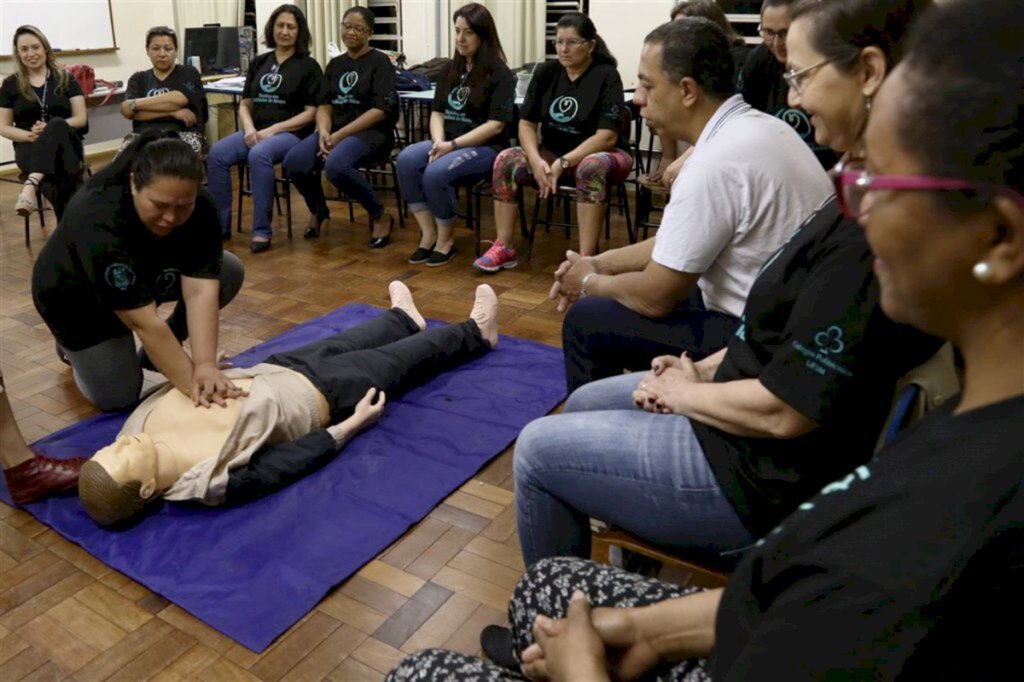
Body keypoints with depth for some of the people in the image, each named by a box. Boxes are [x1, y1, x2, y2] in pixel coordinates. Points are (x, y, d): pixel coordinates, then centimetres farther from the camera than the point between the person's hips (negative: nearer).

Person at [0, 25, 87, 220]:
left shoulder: (65, 78, 9)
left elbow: (81, 119, 3)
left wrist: (50, 129, -16)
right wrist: (30, 135, -12)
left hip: (65, 142, 0)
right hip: (29, 147, 0)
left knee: (57, 124, -41)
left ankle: (31, 184, -55)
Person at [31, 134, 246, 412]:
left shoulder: (200, 208, -28)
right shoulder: (100, 223, -41)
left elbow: (199, 290, -33)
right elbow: (144, 322, -41)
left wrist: (205, 365, -44)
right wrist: (191, 384, -42)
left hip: (148, 272, 5)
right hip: (78, 297, -5)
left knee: (230, 273, -13)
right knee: (118, 399, -6)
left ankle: (156, 353, 5)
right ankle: (72, 345, 23)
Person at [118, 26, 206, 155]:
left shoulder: (188, 73, 13)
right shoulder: (138, 79, 20)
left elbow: (177, 100, -7)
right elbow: (127, 111, 2)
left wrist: (135, 104, -1)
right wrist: (171, 112, -9)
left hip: (183, 134, -2)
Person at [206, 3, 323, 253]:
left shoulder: (308, 66, 2)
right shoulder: (258, 63, 16)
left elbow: (311, 113, -5)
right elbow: (245, 104, 17)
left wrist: (274, 129, -14)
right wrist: (249, 128, -7)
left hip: (291, 133, -5)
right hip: (256, 131, 5)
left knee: (259, 155, -37)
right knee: (216, 153, -23)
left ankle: (261, 230, -29)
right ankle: (219, 225, -13)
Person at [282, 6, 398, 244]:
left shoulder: (380, 62, -1)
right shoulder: (335, 64, 17)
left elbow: (381, 110, -12)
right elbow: (324, 105, 11)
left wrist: (340, 135, -17)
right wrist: (324, 132, -13)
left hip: (371, 132, -5)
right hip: (335, 130, 6)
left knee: (336, 165, -37)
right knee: (294, 161, -21)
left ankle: (381, 216, -14)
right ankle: (318, 210, 9)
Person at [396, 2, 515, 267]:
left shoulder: (499, 74, -6)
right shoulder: (452, 70, 14)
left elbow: (496, 125, -14)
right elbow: (437, 111, 13)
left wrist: (453, 145, -20)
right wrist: (438, 141, -10)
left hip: (484, 147, -6)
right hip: (448, 142, 6)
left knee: (436, 172, -32)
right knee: (406, 160, -23)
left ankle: (446, 239, -10)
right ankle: (428, 233, -15)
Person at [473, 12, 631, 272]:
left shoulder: (606, 76, -12)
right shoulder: (546, 72, 2)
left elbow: (607, 135, -20)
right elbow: (526, 123, 0)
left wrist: (563, 163, -28)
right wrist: (536, 160, -20)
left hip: (601, 154, -4)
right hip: (553, 153, 5)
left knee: (591, 168, -39)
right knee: (506, 160, -19)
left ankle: (586, 258, -38)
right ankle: (504, 247, -15)